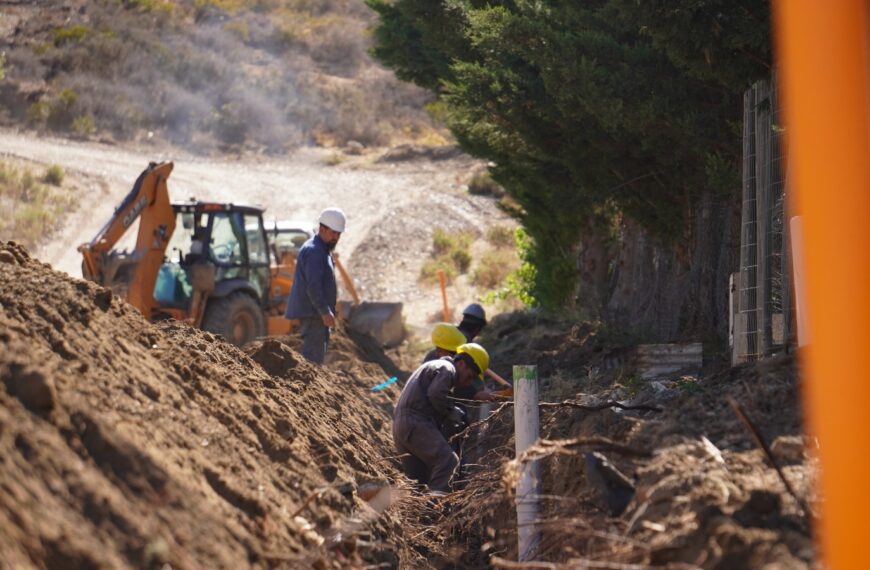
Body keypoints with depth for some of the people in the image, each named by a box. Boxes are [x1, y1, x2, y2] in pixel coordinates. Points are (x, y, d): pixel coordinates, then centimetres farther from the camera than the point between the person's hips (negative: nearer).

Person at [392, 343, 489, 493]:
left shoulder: (434, 366, 30)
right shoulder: (447, 369, -3)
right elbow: (435, 394, -20)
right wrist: (451, 410, -7)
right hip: (416, 424, -10)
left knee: (417, 479, 11)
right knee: (447, 459, -21)